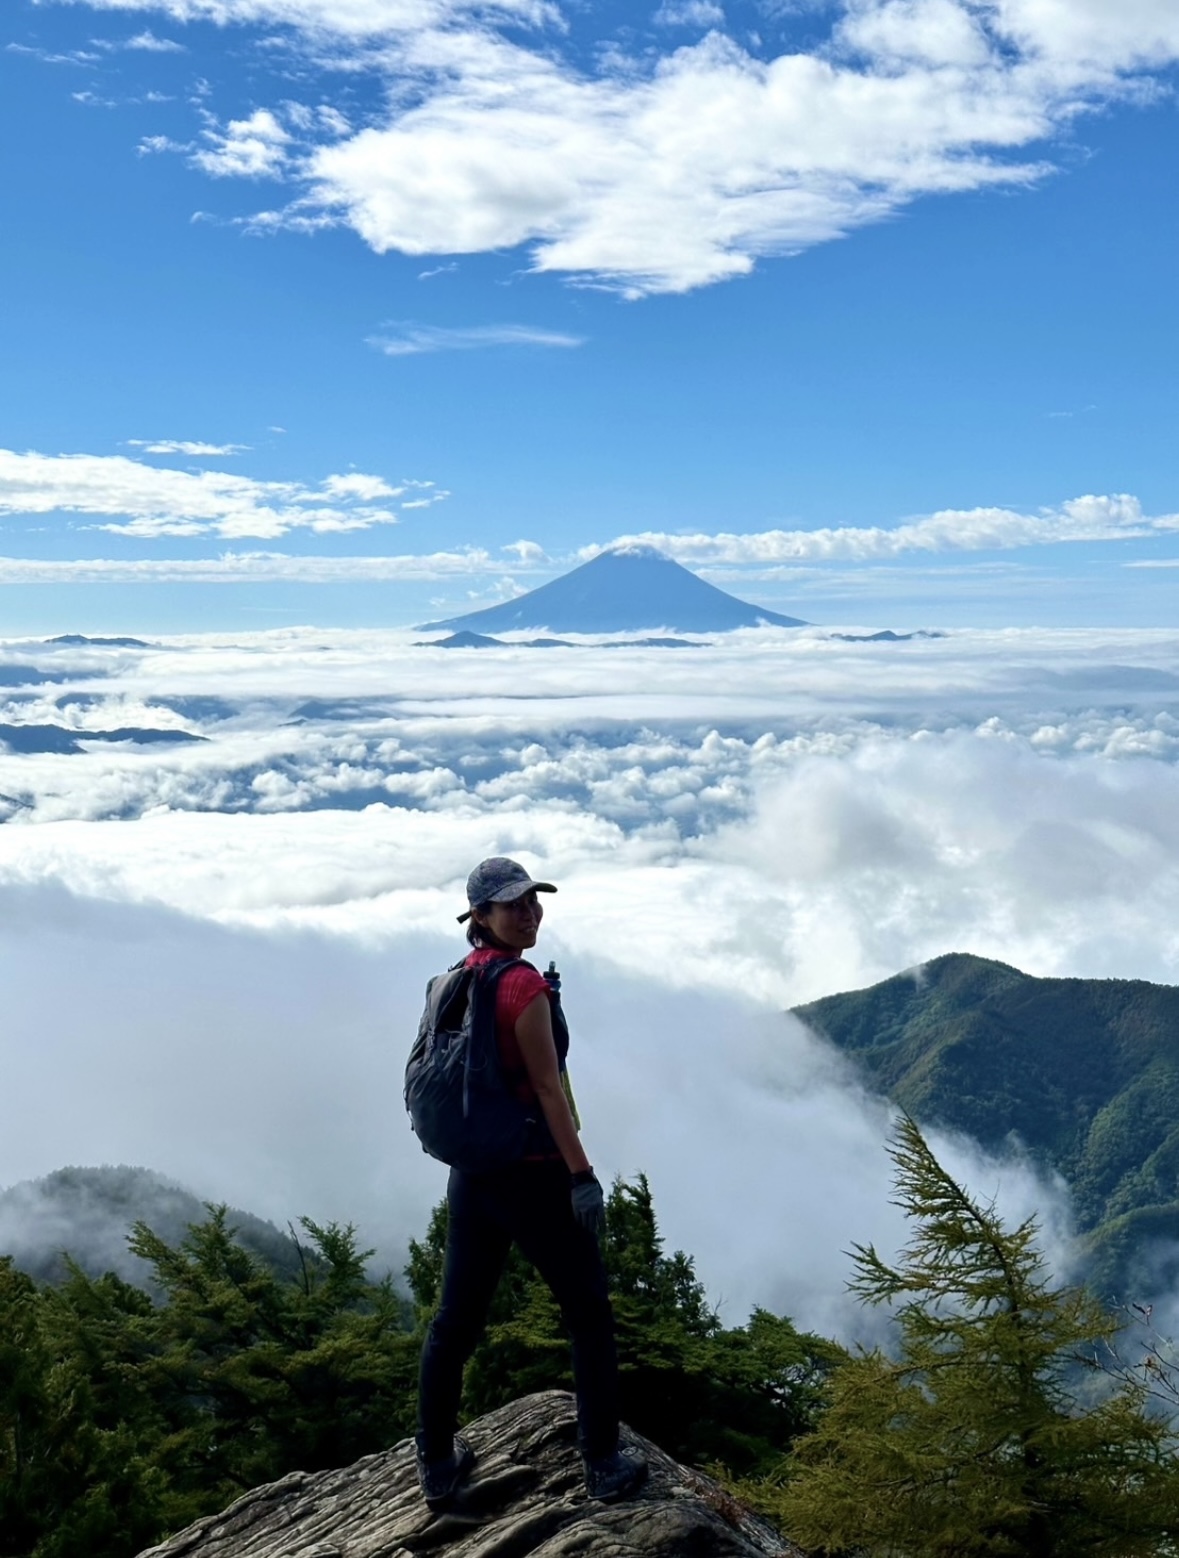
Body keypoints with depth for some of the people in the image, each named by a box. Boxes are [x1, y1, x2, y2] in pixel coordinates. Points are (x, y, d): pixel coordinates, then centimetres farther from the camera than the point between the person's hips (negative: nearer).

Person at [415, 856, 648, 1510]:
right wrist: (582, 1173, -16)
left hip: (471, 1174, 7)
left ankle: (437, 1465, 26)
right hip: (533, 1174, -7)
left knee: (454, 1319, 15)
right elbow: (547, 1087, -20)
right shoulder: (523, 983, -18)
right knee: (589, 1315, 10)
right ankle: (603, 1464, 17)